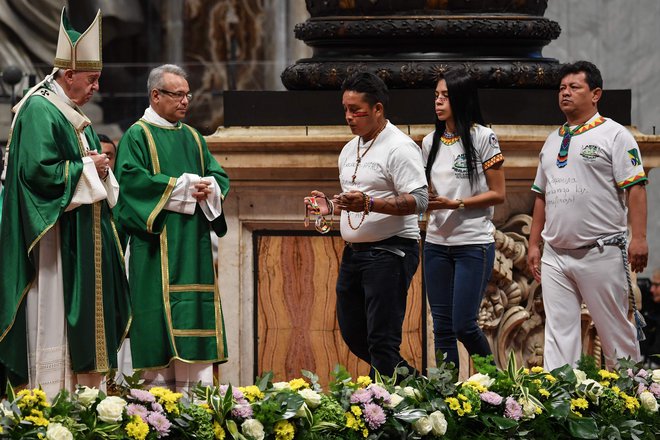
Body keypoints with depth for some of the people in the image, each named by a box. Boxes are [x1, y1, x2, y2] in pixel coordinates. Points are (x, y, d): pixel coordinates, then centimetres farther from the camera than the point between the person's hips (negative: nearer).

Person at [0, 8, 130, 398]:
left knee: (83, 319, 9)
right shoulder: (39, 111, -13)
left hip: (83, 241, 10)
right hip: (54, 238, -10)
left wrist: (99, 164, 3)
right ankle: (52, 401, -8)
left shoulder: (73, 115, 17)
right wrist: (88, 166, -14)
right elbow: (39, 169, -24)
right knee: (53, 318, -9)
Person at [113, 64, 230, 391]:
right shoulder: (137, 136, -1)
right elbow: (133, 180, -14)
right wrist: (184, 186, -14)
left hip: (194, 247, 6)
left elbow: (219, 175, 16)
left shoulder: (192, 137, 20)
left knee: (195, 321, 1)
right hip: (157, 247, -6)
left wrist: (208, 188, -9)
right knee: (160, 314, -10)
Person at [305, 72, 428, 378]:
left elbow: (419, 201, -19)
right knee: (352, 333, 13)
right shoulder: (350, 150, 17)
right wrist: (329, 207, 7)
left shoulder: (399, 147, -11)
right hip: (354, 250, 10)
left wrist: (369, 204, -30)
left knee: (382, 340, -10)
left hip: (389, 252, -10)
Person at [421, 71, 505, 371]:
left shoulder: (483, 138, -5)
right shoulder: (430, 142, 11)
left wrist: (454, 204, -17)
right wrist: (426, 200, -4)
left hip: (474, 243, -6)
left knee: (463, 325, -8)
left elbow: (497, 194, -7)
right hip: (437, 243, 6)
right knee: (442, 327, 4)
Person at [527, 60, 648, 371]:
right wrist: (534, 244, 17)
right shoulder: (553, 141, 18)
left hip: (601, 252, -6)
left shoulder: (614, 135, -2)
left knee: (615, 330, 1)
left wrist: (638, 238, -18)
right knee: (559, 331, 2)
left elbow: (635, 188, -9)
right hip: (555, 255, 6)